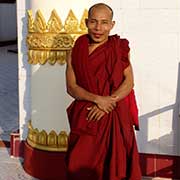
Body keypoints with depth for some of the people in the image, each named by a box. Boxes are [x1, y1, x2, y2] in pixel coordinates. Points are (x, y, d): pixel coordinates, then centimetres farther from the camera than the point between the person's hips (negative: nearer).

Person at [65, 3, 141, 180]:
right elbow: (71, 87, -3)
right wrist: (97, 99, -17)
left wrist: (108, 102, -16)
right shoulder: (76, 52, 0)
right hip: (85, 117, 0)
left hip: (115, 118, 0)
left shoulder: (120, 48, 0)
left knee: (114, 164, 5)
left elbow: (129, 82, -3)